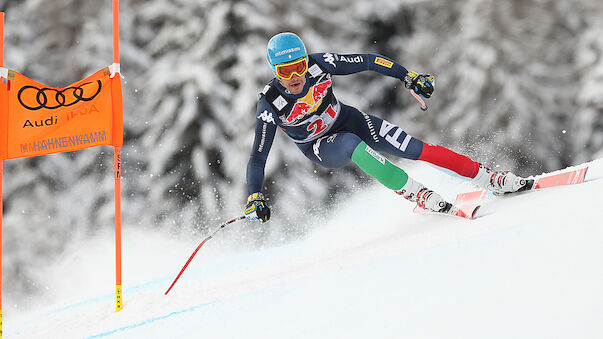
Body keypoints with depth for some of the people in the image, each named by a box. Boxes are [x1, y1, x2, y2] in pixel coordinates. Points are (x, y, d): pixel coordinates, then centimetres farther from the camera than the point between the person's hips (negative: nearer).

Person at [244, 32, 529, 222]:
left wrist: (409, 77, -10)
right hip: (320, 149, -3)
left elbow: (368, 62, -10)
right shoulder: (270, 105, -26)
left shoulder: (318, 64, -22)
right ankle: (414, 193, -31)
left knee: (417, 149, -12)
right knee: (353, 146, -38)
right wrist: (255, 198, -34)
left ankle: (489, 177, -3)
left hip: (348, 120, 3)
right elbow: (257, 158, -22)